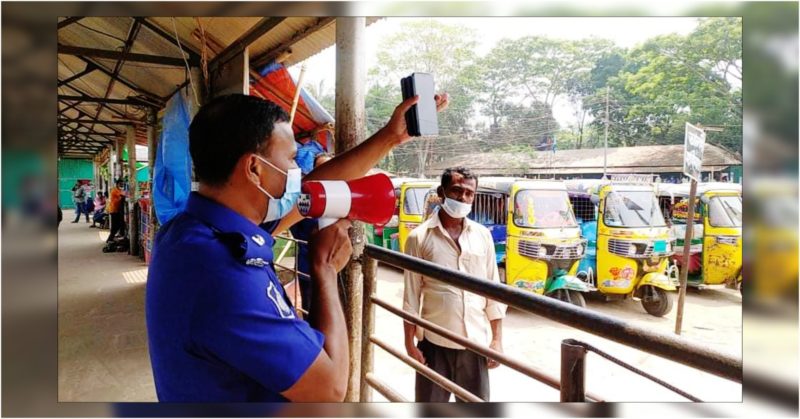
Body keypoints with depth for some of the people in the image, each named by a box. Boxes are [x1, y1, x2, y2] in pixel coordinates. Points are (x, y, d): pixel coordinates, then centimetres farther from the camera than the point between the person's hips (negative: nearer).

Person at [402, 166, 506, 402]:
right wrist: (410, 342, -5)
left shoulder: (482, 235, 4)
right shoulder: (420, 237, -5)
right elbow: (411, 295, -4)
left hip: (475, 342, 3)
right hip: (435, 341, -3)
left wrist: (497, 339, 4)